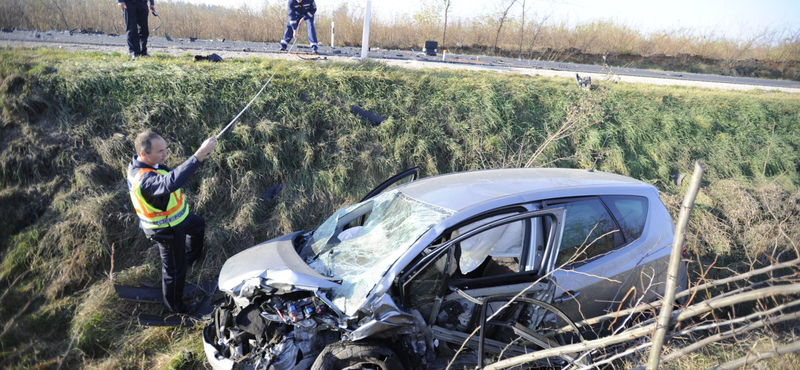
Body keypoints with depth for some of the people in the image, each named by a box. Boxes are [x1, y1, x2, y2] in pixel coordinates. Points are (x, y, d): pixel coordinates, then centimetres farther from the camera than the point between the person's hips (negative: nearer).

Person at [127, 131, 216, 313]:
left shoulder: (140, 163, -11)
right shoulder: (144, 179, -42)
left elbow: (168, 175, 3)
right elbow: (171, 182, -61)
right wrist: (198, 155, -65)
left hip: (175, 216, 9)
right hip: (167, 229, -9)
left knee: (198, 226, 35)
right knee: (175, 269, 10)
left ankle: (191, 256, 62)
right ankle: (174, 305, 34)